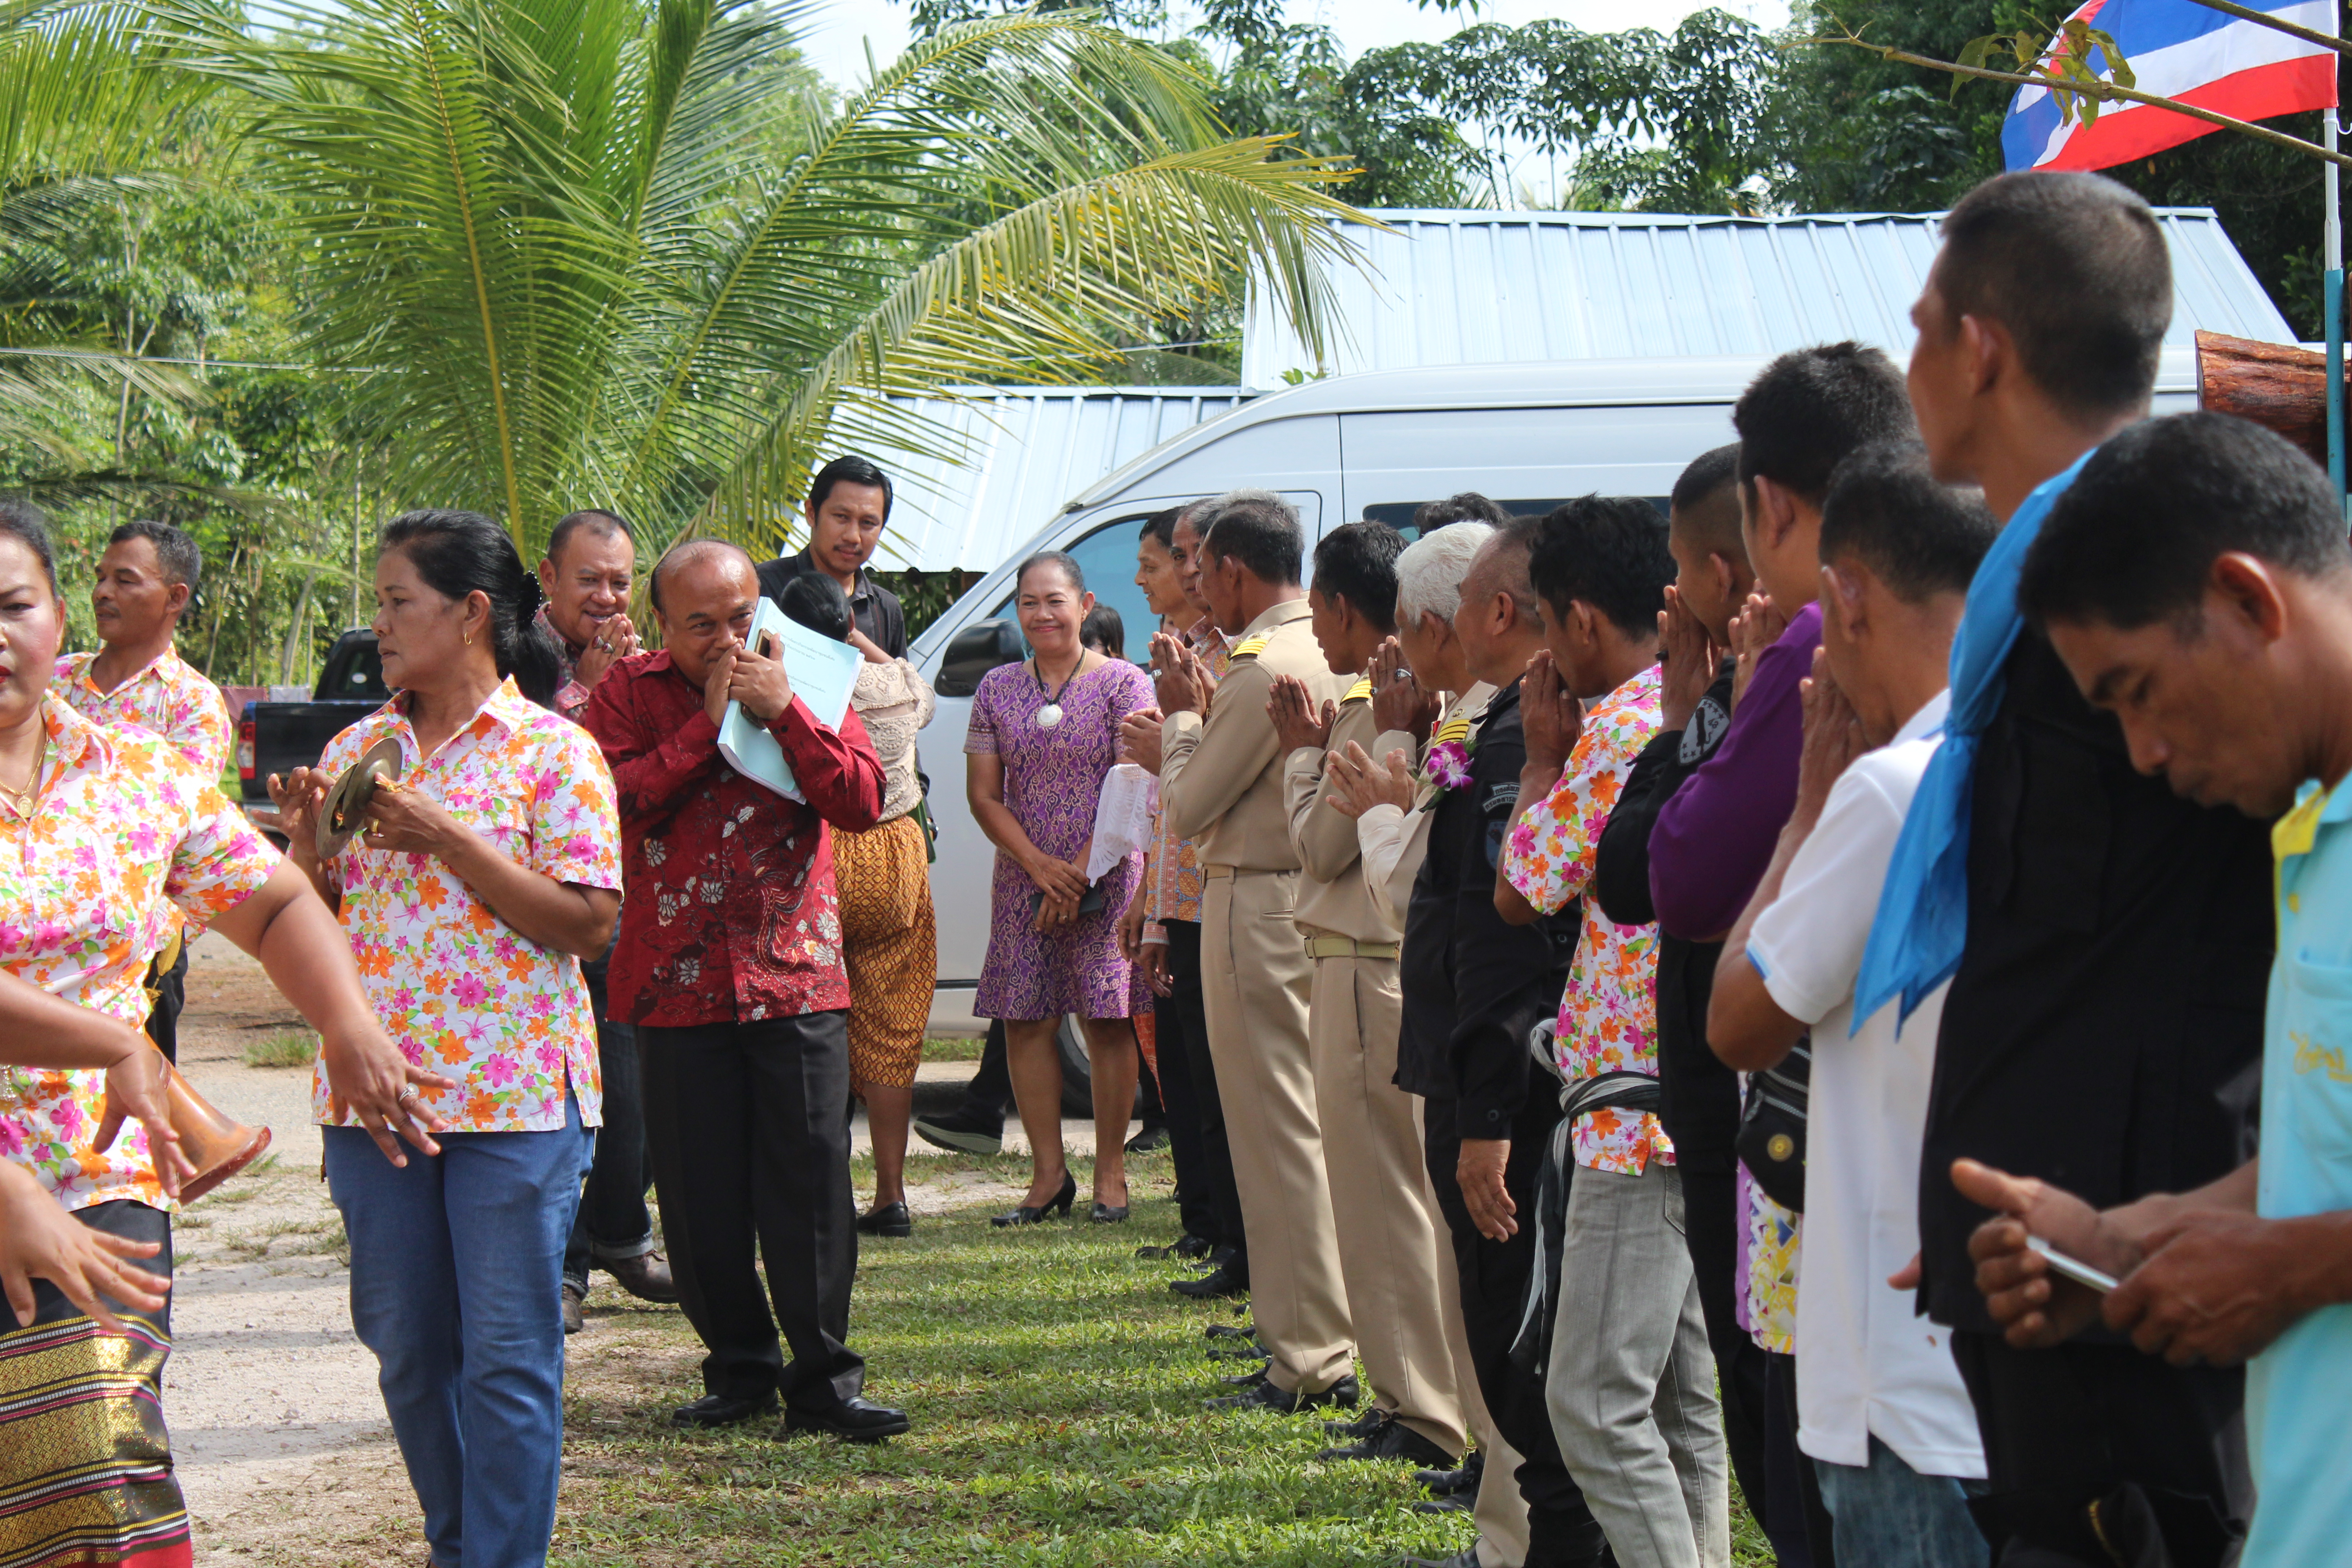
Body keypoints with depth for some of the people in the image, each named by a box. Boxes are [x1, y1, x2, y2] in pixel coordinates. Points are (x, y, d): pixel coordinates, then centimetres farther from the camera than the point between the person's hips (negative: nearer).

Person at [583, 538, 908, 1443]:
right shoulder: (630, 691, 4)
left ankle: (822, 1377, 2)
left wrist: (783, 713, -13)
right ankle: (740, 1369, 18)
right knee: (699, 1193, 4)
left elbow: (863, 802, -5)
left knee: (812, 1181, -4)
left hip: (797, 976, 0)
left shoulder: (803, 682, 6)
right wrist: (707, 722, -14)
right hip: (678, 982, 0)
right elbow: (615, 801, -12)